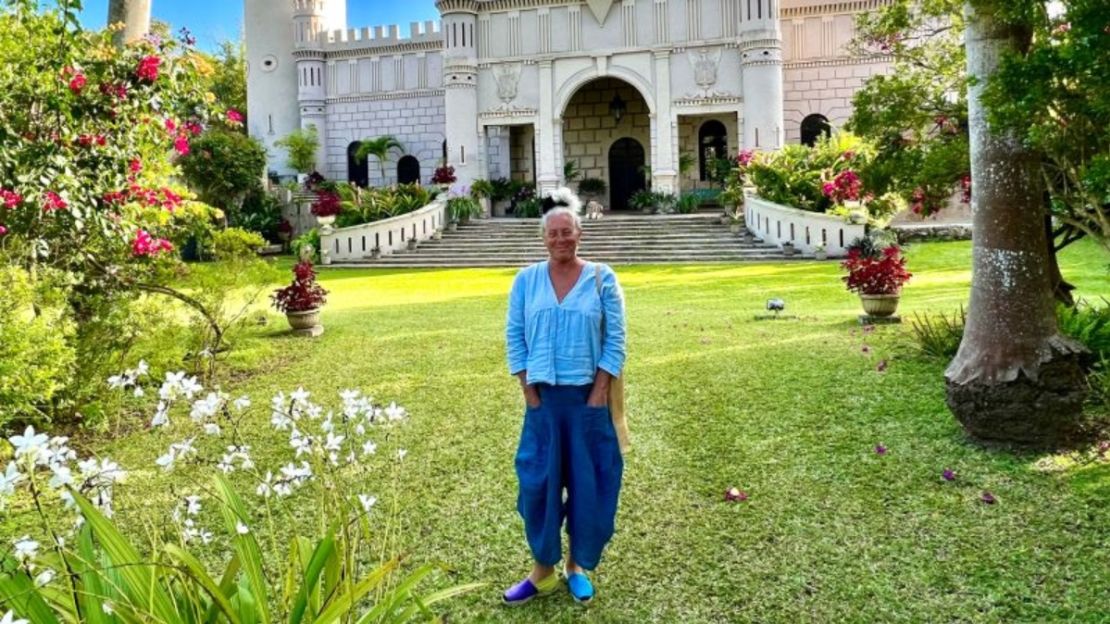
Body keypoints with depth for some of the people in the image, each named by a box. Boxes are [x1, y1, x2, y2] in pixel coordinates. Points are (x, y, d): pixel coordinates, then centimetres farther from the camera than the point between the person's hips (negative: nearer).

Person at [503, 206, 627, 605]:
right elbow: (515, 336, 3)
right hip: (543, 396, 1)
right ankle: (543, 571, 19)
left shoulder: (601, 279, -2)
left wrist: (598, 394, -9)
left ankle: (577, 565, 25)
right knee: (537, 481, 4)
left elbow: (615, 340, -3)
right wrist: (529, 391, -3)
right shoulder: (527, 280, 3)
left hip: (588, 395, -1)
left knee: (589, 482, 6)